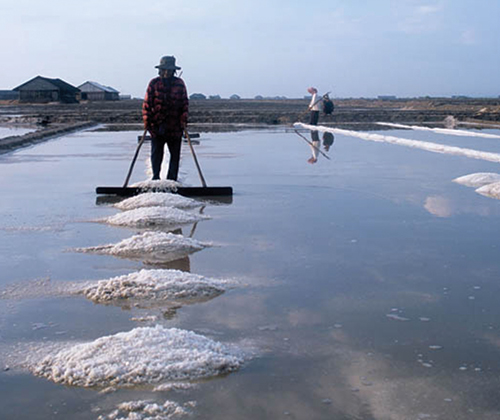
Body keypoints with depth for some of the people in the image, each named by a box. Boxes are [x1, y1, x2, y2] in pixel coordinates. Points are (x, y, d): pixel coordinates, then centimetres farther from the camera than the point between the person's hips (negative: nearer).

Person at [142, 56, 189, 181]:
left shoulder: (179, 84, 5)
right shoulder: (154, 83, 2)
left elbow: (185, 103, 7)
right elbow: (147, 103, 3)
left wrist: (183, 121, -1)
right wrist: (146, 121, -3)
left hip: (174, 126, 1)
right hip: (157, 125, -1)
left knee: (175, 154, 5)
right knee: (156, 153, 0)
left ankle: (172, 179, 13)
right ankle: (156, 177, 7)